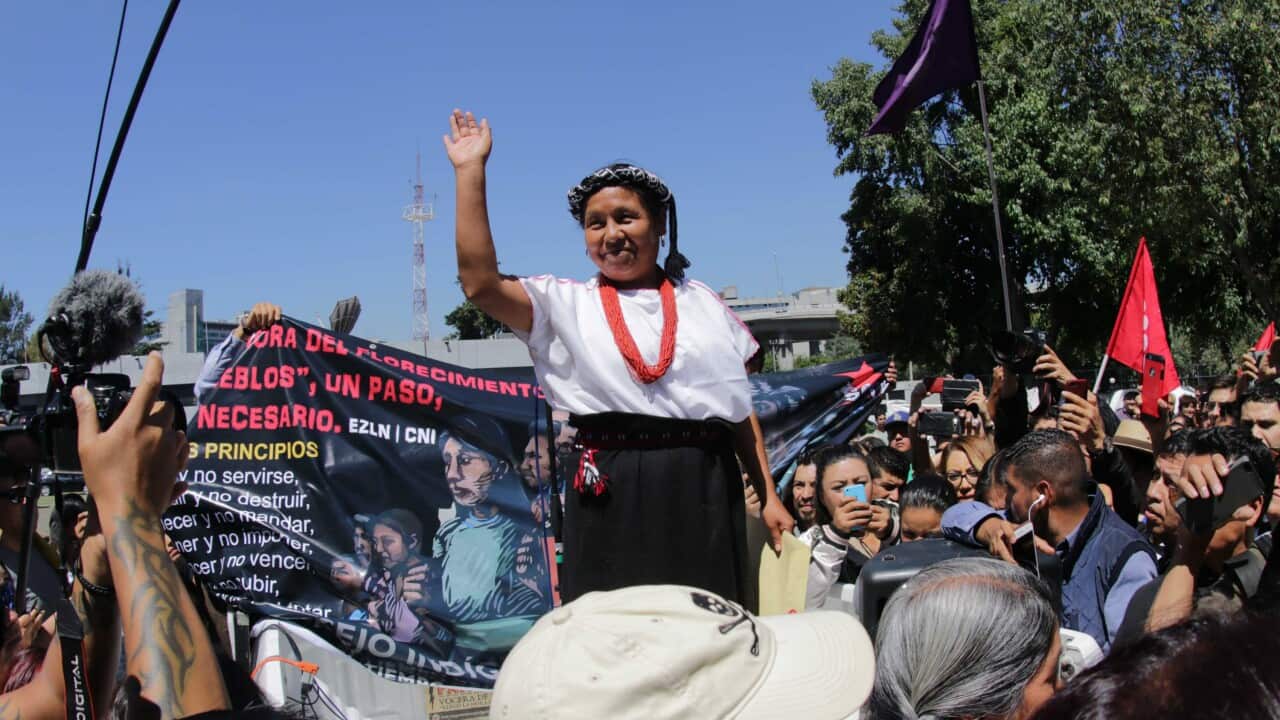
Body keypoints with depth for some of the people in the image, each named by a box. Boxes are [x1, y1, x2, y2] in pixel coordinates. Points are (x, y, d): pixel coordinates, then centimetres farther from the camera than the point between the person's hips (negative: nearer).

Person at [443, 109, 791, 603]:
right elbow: (480, 283, -9)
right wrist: (470, 171, -7)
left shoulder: (704, 303, 15)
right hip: (613, 494, -2)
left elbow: (741, 410, 15)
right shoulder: (566, 305, 8)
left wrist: (768, 497, 9)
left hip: (705, 491, 2)